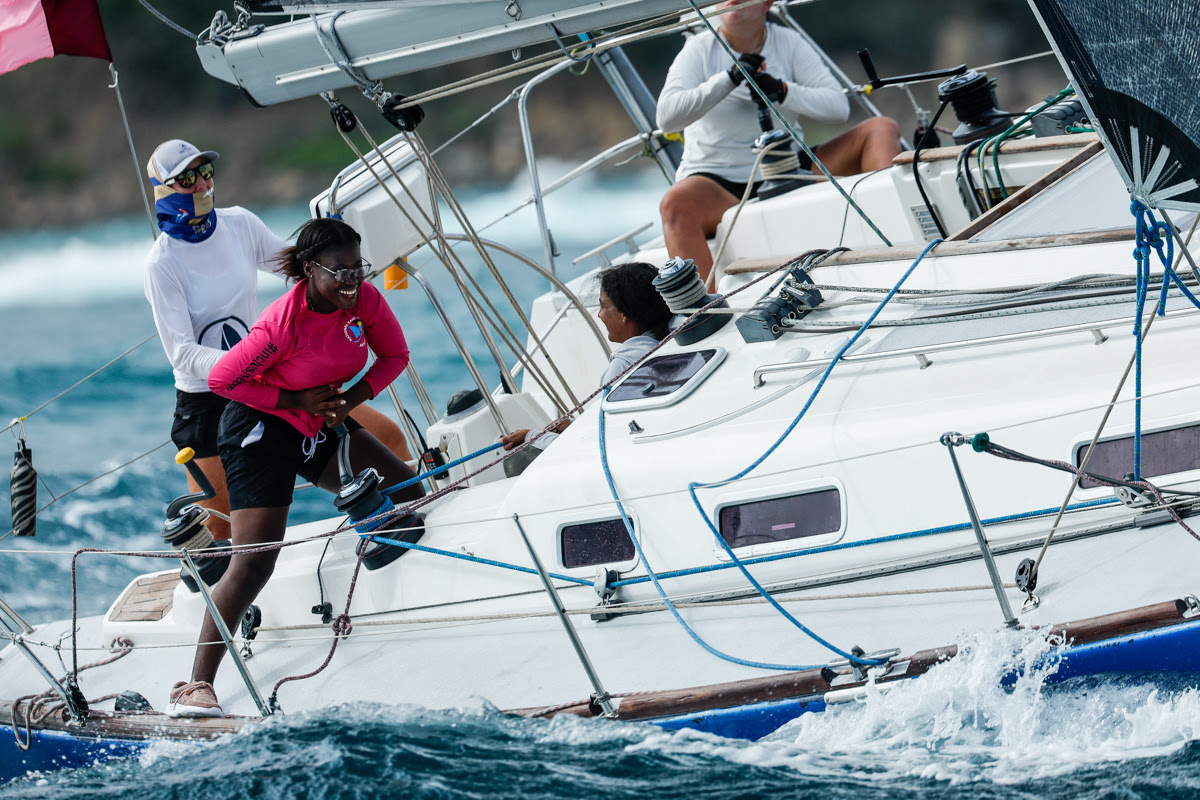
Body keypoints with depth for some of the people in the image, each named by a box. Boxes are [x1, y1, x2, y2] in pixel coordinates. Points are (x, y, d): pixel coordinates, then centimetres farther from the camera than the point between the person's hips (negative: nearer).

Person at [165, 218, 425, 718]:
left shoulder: (365, 301, -12)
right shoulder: (282, 324, -30)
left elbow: (395, 355, 4)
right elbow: (222, 379, -21)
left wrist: (352, 396, -14)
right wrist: (298, 400, -23)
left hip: (321, 427, 7)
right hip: (261, 429, -7)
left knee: (408, 496, -2)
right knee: (254, 561, -16)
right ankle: (196, 686, -15)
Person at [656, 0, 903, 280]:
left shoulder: (788, 42, 6)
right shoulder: (700, 49, -2)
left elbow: (839, 106, -3)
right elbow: (666, 117, -17)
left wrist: (783, 91, -20)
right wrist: (728, 79, -26)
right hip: (719, 181, -4)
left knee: (881, 129, -8)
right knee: (677, 203, -38)